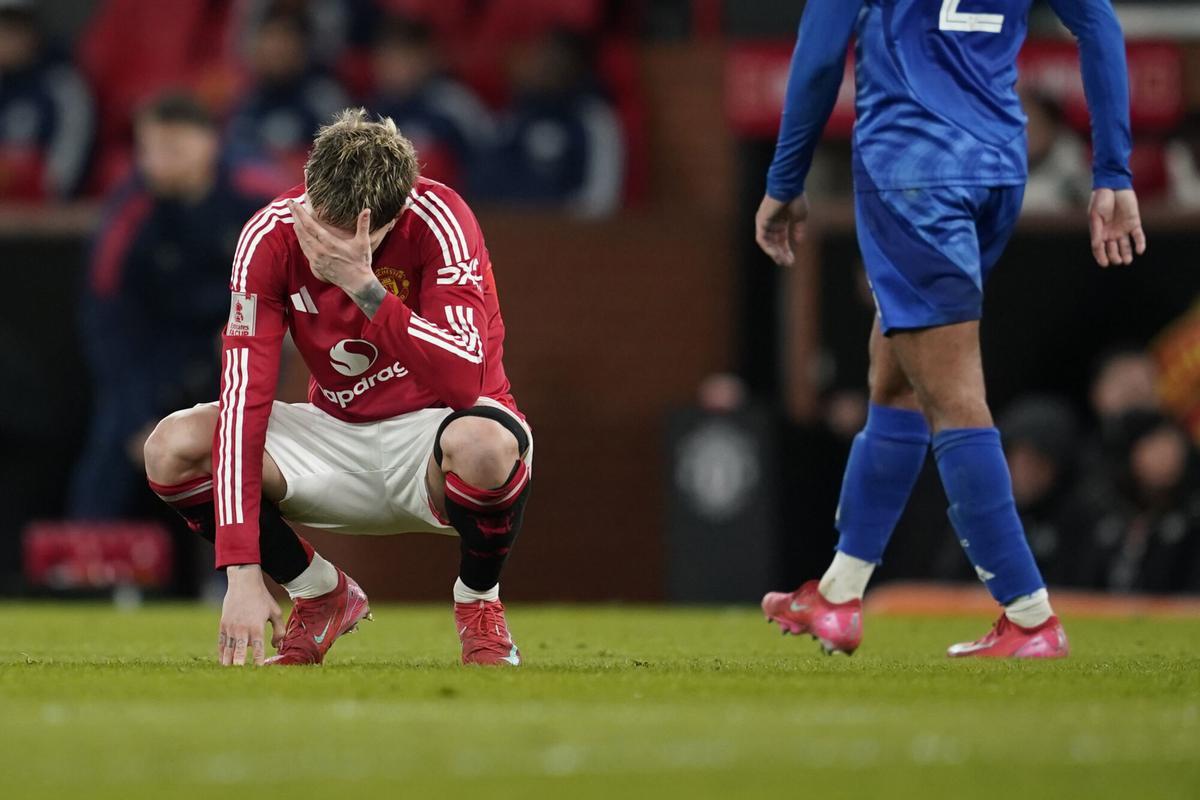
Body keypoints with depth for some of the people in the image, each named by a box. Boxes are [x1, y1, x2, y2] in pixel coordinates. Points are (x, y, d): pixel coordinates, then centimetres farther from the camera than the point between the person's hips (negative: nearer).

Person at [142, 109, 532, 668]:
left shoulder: (438, 220, -24)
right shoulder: (271, 236, -16)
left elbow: (463, 381, -35)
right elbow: (243, 398, -23)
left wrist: (364, 286, -42)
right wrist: (242, 571, -31)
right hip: (339, 433, 3)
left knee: (483, 444, -40)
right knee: (172, 450, -19)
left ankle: (479, 605, -6)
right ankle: (321, 595, 6)